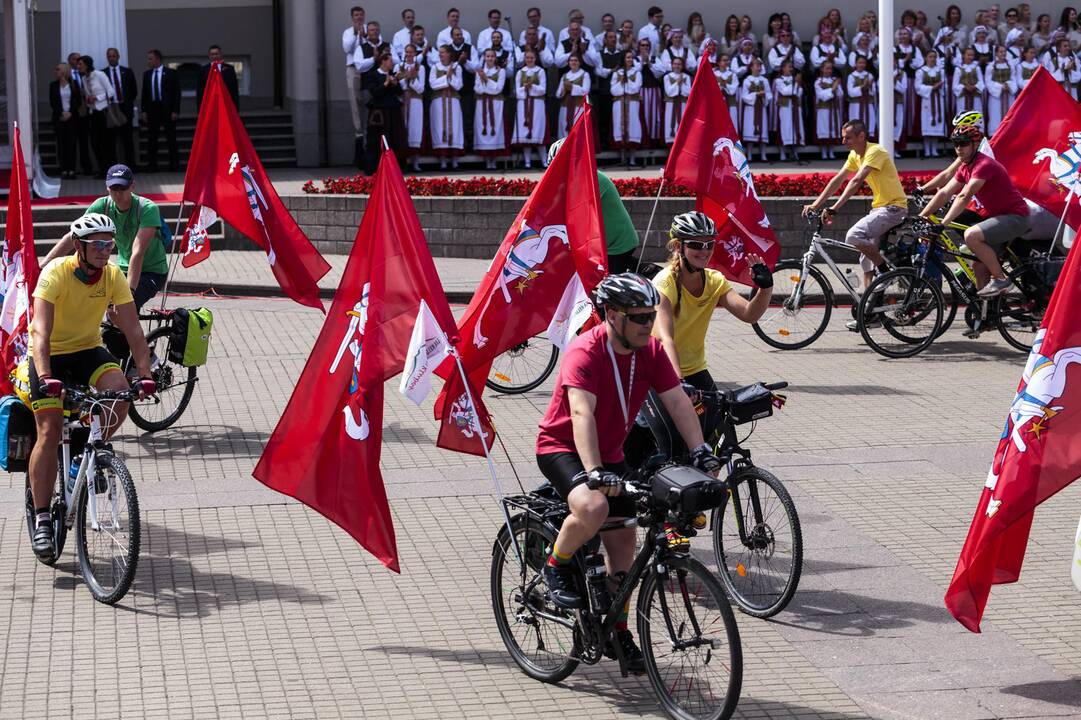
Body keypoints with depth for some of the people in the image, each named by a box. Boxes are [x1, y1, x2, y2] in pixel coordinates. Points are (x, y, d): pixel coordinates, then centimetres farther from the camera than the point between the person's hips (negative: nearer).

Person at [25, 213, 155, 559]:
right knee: (49, 433, -12)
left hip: (88, 350, 3)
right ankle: (42, 518, -3)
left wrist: (144, 374, -26)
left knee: (121, 393, -26)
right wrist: (44, 377, -47)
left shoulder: (113, 276, -11)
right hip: (50, 354, -3)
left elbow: (132, 328, -13)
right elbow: (40, 330, -34)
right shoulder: (55, 273, -24)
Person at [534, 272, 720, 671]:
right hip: (562, 448, -7)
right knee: (593, 507, -34)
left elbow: (678, 401, -10)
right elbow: (581, 414, -38)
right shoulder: (584, 353, -27)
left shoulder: (650, 350, -7)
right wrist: (594, 472, -49)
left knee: (622, 538, 6)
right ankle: (557, 567, -6)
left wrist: (700, 451, -24)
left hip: (610, 453, 7)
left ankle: (617, 630, 20)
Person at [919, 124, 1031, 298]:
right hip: (995, 217, 9)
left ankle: (1000, 279, -17)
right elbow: (944, 193, 9)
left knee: (971, 235, -29)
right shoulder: (965, 167, 10)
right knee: (979, 267, 3)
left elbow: (964, 197, -29)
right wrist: (920, 217, 0)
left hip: (1015, 217, -9)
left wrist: (943, 223, -33)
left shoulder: (984, 165, -20)